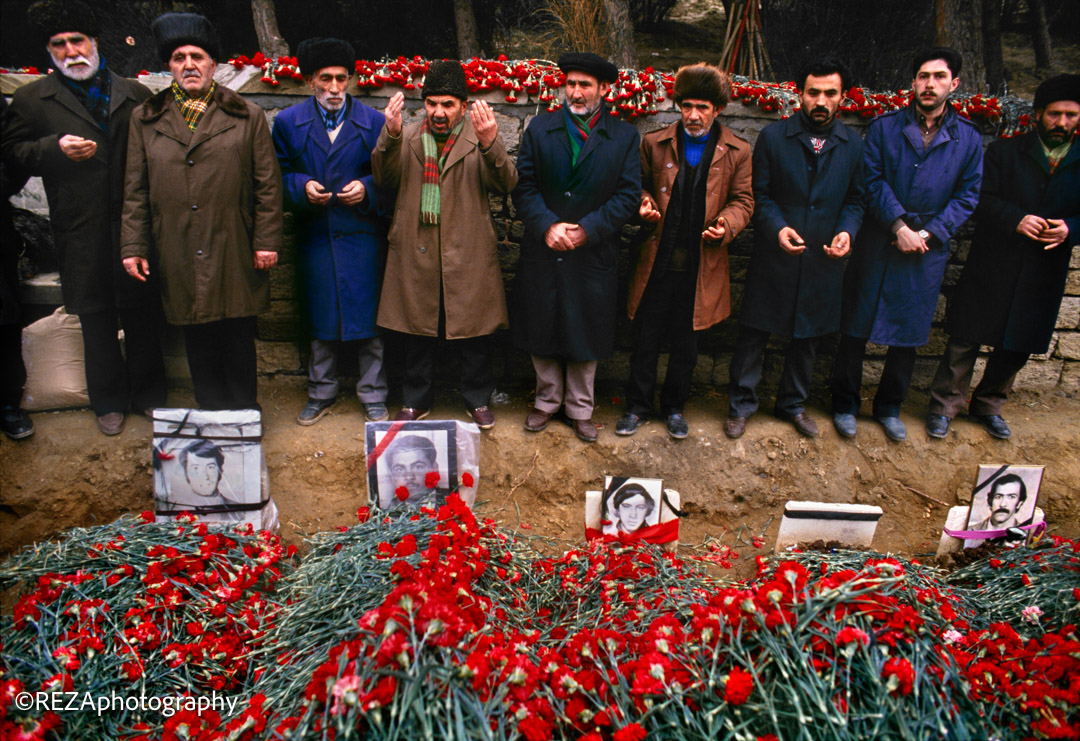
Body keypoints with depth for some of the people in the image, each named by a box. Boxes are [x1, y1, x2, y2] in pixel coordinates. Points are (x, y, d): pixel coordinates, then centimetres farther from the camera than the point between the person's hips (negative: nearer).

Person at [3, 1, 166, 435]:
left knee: (143, 315, 8)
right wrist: (56, 148, -12)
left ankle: (149, 394, 25)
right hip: (81, 233, 0)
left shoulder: (135, 96, 9)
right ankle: (109, 402, 24)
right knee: (96, 321, 9)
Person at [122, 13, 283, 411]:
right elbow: (135, 190, 10)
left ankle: (244, 415, 22)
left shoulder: (247, 116, 6)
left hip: (234, 252, -2)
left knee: (239, 337, 7)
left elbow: (268, 184, 2)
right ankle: (211, 413, 24)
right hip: (178, 254, 2)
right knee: (198, 340, 9)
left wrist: (267, 240, -4)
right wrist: (133, 246, 4)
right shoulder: (145, 119, 11)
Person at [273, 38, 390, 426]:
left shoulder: (373, 122, 2)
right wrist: (302, 187, -12)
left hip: (363, 237, -1)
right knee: (320, 320, 11)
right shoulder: (287, 122, 6)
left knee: (369, 319, 2)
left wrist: (366, 189, -16)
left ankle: (373, 395, 18)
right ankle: (321, 392, 29)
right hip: (315, 237, 2)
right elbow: (278, 177, 8)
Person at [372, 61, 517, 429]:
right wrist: (390, 135, -23)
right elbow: (385, 180, -6)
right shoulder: (407, 137, 7)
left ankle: (477, 399, 28)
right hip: (416, 254, 2)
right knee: (418, 331, 13)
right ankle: (417, 399, 30)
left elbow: (505, 184, -15)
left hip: (469, 257, -1)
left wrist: (491, 143, -33)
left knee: (475, 333, 8)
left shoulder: (480, 137, 0)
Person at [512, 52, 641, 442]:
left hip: (593, 254, -1)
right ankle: (547, 399, 31)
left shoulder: (624, 137, 2)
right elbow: (523, 186, -1)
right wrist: (547, 225, -16)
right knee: (541, 332, 11)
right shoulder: (539, 128, 5)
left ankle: (580, 409, 27)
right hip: (542, 251, 1)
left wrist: (588, 229, -15)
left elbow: (628, 194, -4)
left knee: (585, 334, 9)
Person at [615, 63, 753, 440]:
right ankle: (637, 406, 25)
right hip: (657, 262, 0)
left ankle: (674, 407, 32)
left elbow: (742, 200, 7)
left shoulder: (736, 151, 1)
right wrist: (644, 204, -8)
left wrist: (727, 225, -14)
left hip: (701, 265, 0)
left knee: (686, 345, 12)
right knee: (646, 340, 7)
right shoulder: (654, 143, 3)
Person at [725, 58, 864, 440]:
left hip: (823, 261, 3)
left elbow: (854, 200, 9)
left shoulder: (853, 144, 4)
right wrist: (778, 227, -20)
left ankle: (793, 403, 35)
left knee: (808, 337, 15)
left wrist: (846, 231, -10)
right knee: (753, 334, 4)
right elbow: (760, 194, -3)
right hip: (773, 258, -3)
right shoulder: (773, 137, -4)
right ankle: (740, 404, 22)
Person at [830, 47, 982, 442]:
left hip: (928, 249, 2)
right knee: (856, 328, 3)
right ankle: (845, 404, 18)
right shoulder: (883, 127, 1)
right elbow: (873, 180, -5)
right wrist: (900, 226, -14)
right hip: (877, 243, -2)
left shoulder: (968, 138, 6)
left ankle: (889, 407, 26)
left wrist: (929, 234, -8)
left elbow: (967, 196, 5)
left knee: (909, 334, 10)